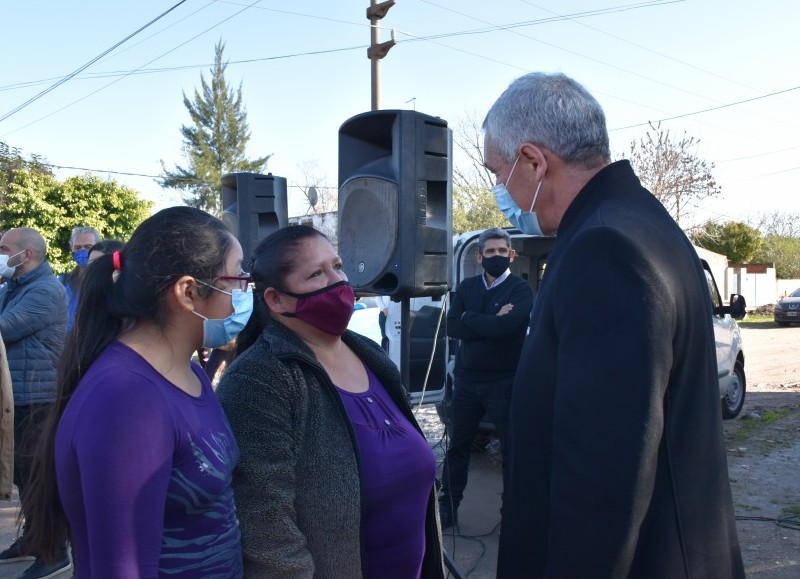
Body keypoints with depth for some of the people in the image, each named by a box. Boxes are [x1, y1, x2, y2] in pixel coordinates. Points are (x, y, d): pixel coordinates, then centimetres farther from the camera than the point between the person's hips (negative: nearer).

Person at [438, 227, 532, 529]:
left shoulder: (521, 289, -5)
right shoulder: (467, 287, 8)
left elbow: (506, 327, -23)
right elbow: (452, 327, -6)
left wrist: (470, 318, -9)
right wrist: (492, 322, -14)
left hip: (504, 381, -4)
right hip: (467, 378, 5)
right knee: (457, 445, 13)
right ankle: (448, 507, 28)